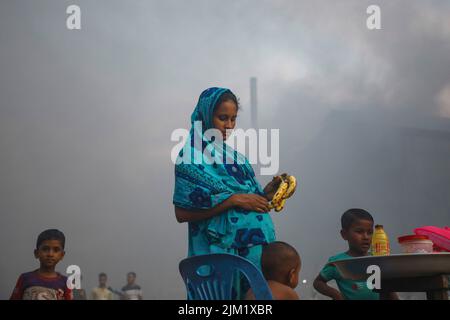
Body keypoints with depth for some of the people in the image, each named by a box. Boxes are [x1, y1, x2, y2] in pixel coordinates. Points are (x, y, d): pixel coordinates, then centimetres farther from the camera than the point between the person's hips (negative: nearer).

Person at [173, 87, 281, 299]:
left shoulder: (233, 155, 16)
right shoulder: (191, 155, -5)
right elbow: (183, 213, -14)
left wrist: (266, 192, -1)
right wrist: (234, 200, -16)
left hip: (253, 248, 7)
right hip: (219, 251, -7)